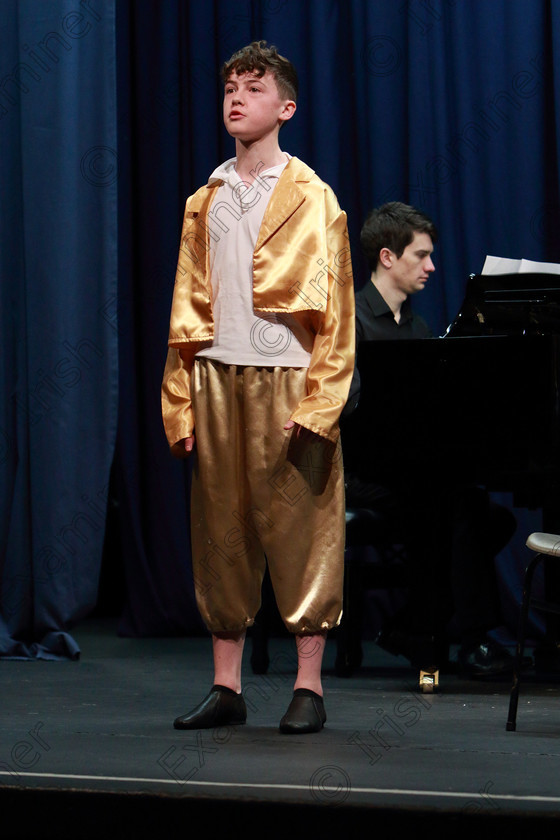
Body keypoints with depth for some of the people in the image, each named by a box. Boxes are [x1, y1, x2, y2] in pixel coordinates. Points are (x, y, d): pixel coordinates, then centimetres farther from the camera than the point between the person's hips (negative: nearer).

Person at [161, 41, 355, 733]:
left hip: (288, 380, -4)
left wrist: (319, 401, -11)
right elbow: (186, 308, 14)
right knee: (221, 530, 4)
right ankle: (226, 687, 10)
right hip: (217, 380, 4)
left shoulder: (312, 199, 3)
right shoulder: (205, 204, 15)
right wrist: (180, 402, 6)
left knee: (300, 528, -4)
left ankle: (309, 687, 3)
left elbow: (335, 309, -2)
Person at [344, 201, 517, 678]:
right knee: (464, 499, -29)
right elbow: (354, 410, -19)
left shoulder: (417, 327, 20)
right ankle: (474, 639, -25)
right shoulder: (350, 320, -7)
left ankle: (415, 629, -5)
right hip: (364, 472, -8)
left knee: (497, 519, -12)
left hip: (413, 467, 8)